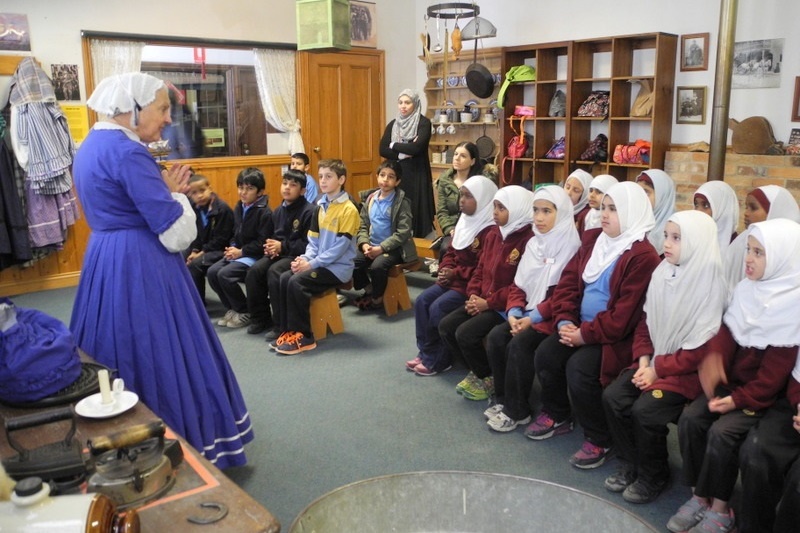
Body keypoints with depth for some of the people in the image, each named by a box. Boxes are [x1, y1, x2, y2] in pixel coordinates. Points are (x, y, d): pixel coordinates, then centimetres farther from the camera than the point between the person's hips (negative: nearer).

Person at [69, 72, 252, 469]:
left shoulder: (92, 146, 11)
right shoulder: (127, 152, -19)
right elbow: (177, 235, -22)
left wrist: (164, 190, 8)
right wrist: (175, 193, -4)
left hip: (105, 265, 10)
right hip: (141, 271, -10)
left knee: (122, 359, 18)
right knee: (163, 360, 1)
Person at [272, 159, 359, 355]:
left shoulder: (348, 209, -13)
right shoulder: (321, 206, 12)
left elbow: (340, 247, -19)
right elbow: (313, 240, 13)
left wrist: (312, 263, -20)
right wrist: (305, 258, -7)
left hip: (338, 267, -8)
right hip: (319, 263, 8)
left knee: (297, 282, -24)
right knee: (284, 278, -12)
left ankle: (304, 337, -13)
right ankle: (288, 331, -4)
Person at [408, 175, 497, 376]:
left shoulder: (490, 230, -18)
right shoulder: (464, 221, 13)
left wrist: (456, 274, -19)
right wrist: (445, 269, -3)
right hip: (453, 279, 10)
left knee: (438, 308, -21)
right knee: (422, 301, -4)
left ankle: (438, 360, -4)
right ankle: (425, 352, 4)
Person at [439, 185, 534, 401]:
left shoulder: (528, 240, -17)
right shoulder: (494, 235, 10)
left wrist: (488, 303, -19)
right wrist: (473, 295, -3)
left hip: (506, 306, -8)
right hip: (483, 301, 9)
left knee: (466, 333, -22)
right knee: (446, 326, -3)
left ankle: (489, 377, 6)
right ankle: (478, 370, 15)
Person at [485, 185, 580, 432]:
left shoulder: (570, 246, -12)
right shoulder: (534, 243, 11)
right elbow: (518, 284, 11)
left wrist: (533, 317, -21)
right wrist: (514, 313, -6)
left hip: (551, 318, -7)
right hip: (527, 314, 7)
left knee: (519, 344, -26)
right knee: (495, 336, -14)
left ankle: (517, 411, -9)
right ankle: (503, 399, 0)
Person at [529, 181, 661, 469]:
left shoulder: (643, 256, -17)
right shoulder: (593, 239, 9)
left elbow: (625, 313, -21)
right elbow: (568, 281, 6)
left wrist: (586, 334, -21)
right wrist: (564, 321, -8)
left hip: (615, 337, -7)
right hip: (579, 328, 8)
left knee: (578, 368, -27)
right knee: (544, 354, -9)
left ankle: (599, 439, -5)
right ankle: (556, 415, 16)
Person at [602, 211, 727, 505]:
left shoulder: (710, 285, -18)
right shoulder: (662, 273, 1)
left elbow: (700, 349, -18)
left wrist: (658, 369, -15)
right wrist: (644, 361, -4)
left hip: (686, 370, -6)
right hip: (654, 362, 7)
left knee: (645, 410, -21)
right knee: (612, 396, -9)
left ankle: (653, 477, 4)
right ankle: (629, 463, 11)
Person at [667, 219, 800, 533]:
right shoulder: (746, 289, 3)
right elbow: (726, 335, 3)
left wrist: (741, 399, -20)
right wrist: (713, 361, -16)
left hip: (765, 394, -6)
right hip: (732, 382, 6)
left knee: (721, 432, -23)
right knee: (690, 418, -12)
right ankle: (700, 496, 0)